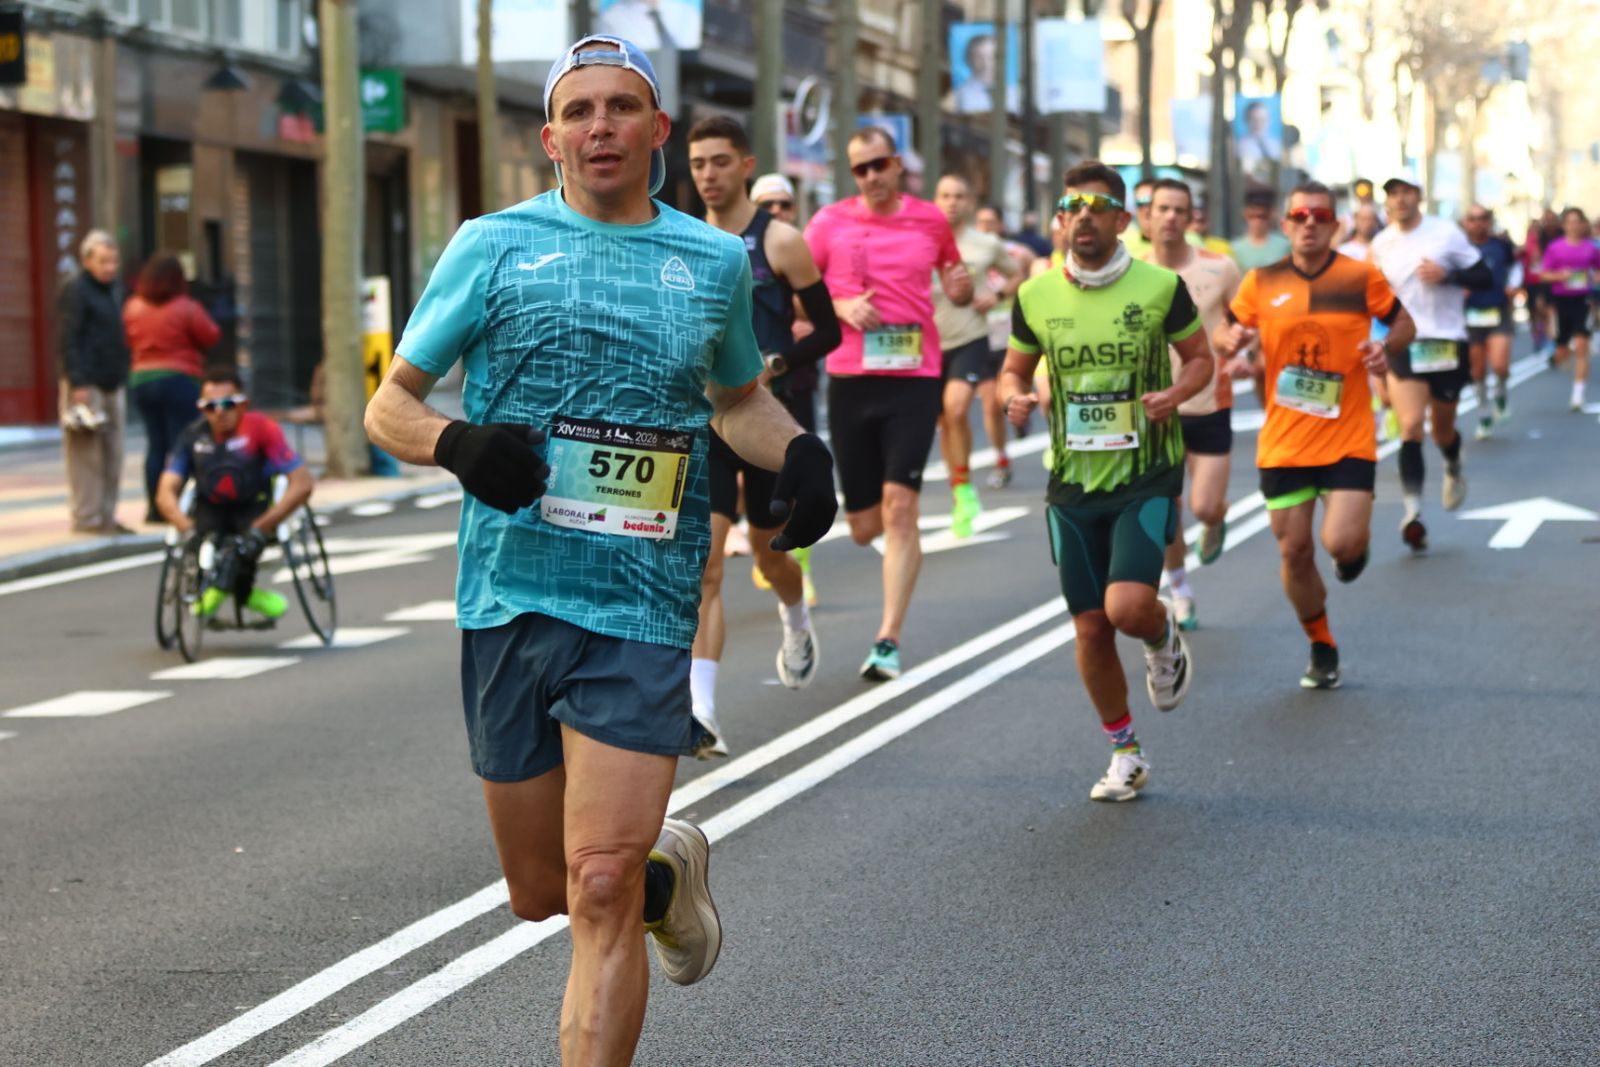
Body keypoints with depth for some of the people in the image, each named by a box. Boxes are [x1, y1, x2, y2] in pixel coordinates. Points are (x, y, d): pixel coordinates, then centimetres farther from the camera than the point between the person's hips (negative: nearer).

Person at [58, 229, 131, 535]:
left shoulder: (115, 288, 18)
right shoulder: (75, 290, -8)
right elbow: (68, 339, -15)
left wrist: (122, 377, 15)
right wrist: (79, 383, -21)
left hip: (113, 384, 8)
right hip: (86, 386, -8)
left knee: (112, 455, 9)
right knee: (86, 454, -7)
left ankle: (106, 515, 14)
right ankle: (86, 518, -4)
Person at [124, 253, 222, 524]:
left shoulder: (132, 308, 3)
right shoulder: (186, 308, -12)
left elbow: (129, 340, 13)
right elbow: (211, 337, -6)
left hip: (140, 380, 5)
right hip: (179, 379, -5)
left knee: (155, 444, 11)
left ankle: (154, 507, 10)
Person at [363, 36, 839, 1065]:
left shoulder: (716, 261, 10)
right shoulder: (495, 245, 4)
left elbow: (738, 398, 28)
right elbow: (390, 405, 8)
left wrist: (798, 450, 6)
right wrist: (456, 443, -15)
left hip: (643, 611, -1)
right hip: (509, 596, 1)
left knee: (600, 893, -13)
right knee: (541, 893, 13)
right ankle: (671, 870, 44)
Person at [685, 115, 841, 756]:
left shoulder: (779, 242, -7)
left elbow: (828, 331, -5)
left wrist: (771, 366, -19)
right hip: (707, 421, 2)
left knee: (767, 550, 15)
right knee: (702, 560, -13)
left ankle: (797, 624, 53)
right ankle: (701, 714, -19)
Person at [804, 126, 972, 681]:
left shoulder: (930, 220, 6)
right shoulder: (831, 222, 3)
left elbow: (957, 289, 20)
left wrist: (961, 287, -4)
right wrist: (840, 306, -12)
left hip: (915, 379, -1)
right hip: (850, 380, 1)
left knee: (898, 508, -15)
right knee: (864, 526, 6)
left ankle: (888, 641, -12)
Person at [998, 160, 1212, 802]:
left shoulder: (1161, 287, -6)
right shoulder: (1035, 296, 1)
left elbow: (1200, 358, 7)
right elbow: (1014, 369, 14)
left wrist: (1177, 393, -14)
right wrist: (1014, 398, -9)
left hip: (1145, 478, -3)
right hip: (1072, 484, 3)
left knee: (1128, 607, -22)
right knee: (1091, 629, 5)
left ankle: (1165, 641, 16)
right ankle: (1124, 755, 24)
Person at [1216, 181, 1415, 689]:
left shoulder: (1361, 276, -4)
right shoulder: (1262, 282, 1)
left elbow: (1404, 322, 8)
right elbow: (1226, 331, 12)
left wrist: (1386, 347, -14)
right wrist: (1231, 339, -12)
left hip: (1348, 441, -2)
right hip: (1283, 444, 2)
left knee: (1341, 544, -17)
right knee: (1294, 553, 6)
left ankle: (1357, 544, 23)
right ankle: (1322, 650, 28)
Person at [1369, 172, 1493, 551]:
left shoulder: (1447, 233, -5)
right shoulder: (1381, 245, 3)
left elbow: (1484, 277, -3)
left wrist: (1446, 275, -18)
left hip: (1447, 342, -1)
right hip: (1404, 345, 1)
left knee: (1443, 430, 13)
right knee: (1411, 426, -17)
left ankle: (1454, 470, 49)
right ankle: (1413, 511, -20)